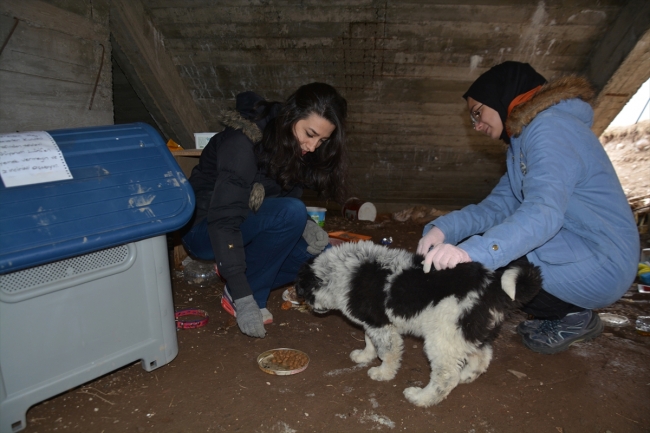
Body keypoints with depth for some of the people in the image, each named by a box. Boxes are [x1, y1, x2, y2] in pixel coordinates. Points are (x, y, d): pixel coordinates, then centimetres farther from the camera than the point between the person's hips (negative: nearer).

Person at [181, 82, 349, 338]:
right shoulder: (243, 142, -28)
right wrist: (243, 298, -35)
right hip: (205, 230, -7)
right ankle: (235, 295, -16)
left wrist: (304, 225, -17)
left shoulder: (295, 146, -7)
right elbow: (224, 220, -33)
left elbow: (290, 194, 5)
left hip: (251, 227, 7)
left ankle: (241, 265, -1)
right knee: (291, 213, -31)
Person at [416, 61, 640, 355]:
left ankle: (571, 317, 1)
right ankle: (573, 312, 12)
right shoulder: (525, 138, 14)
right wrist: (445, 227, -17)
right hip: (572, 250, 10)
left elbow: (543, 212, -34)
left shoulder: (550, 129, -18)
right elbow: (499, 205, 0)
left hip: (599, 264, -10)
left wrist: (474, 251, -47)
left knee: (473, 261, -17)